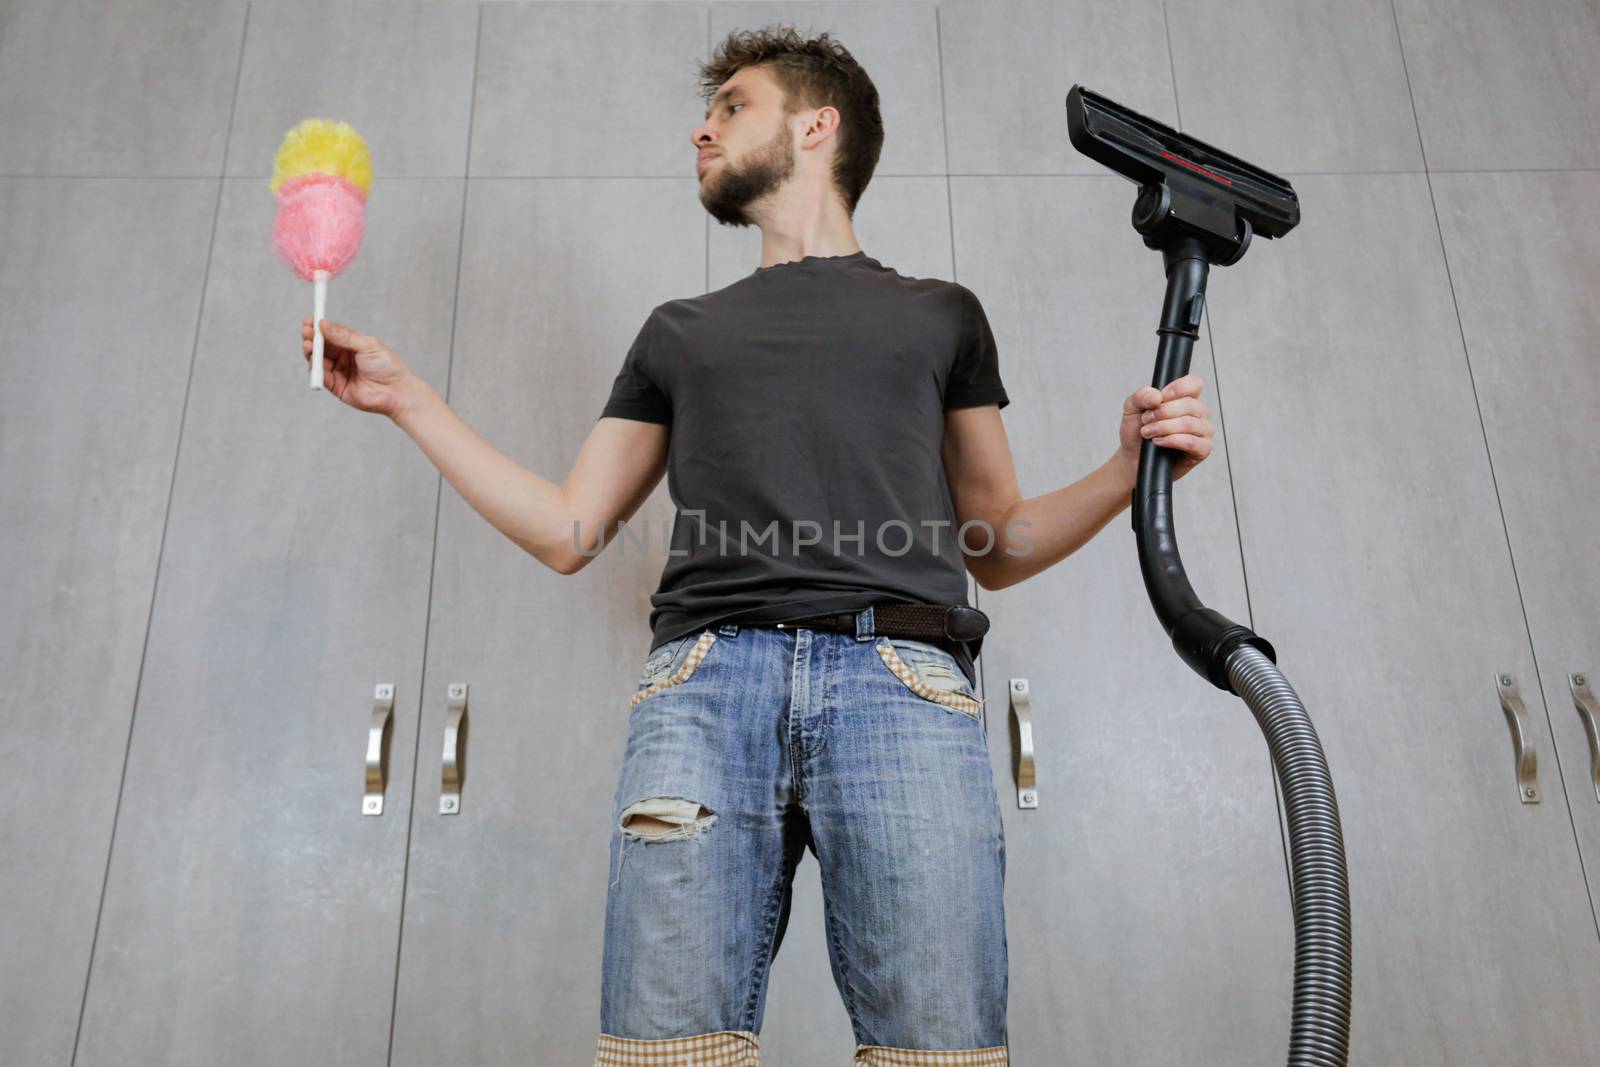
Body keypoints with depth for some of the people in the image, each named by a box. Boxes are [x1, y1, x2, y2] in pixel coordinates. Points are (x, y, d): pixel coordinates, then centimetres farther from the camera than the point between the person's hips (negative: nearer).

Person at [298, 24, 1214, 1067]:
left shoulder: (941, 313, 24)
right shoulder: (681, 331, 29)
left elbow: (995, 548, 23)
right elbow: (570, 531, 24)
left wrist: (1130, 470, 5)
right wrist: (407, 396, 23)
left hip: (902, 678, -1)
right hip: (706, 683, 2)